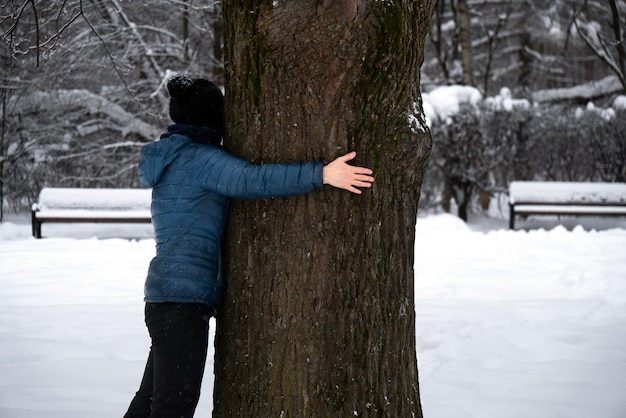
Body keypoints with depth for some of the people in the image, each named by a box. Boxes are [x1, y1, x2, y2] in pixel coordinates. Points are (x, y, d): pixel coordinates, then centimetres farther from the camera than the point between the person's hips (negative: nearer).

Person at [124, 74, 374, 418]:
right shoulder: (198, 157, -9)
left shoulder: (172, 156, 20)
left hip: (165, 290, 10)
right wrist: (321, 174, -28)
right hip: (184, 296, -10)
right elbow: (253, 181, -24)